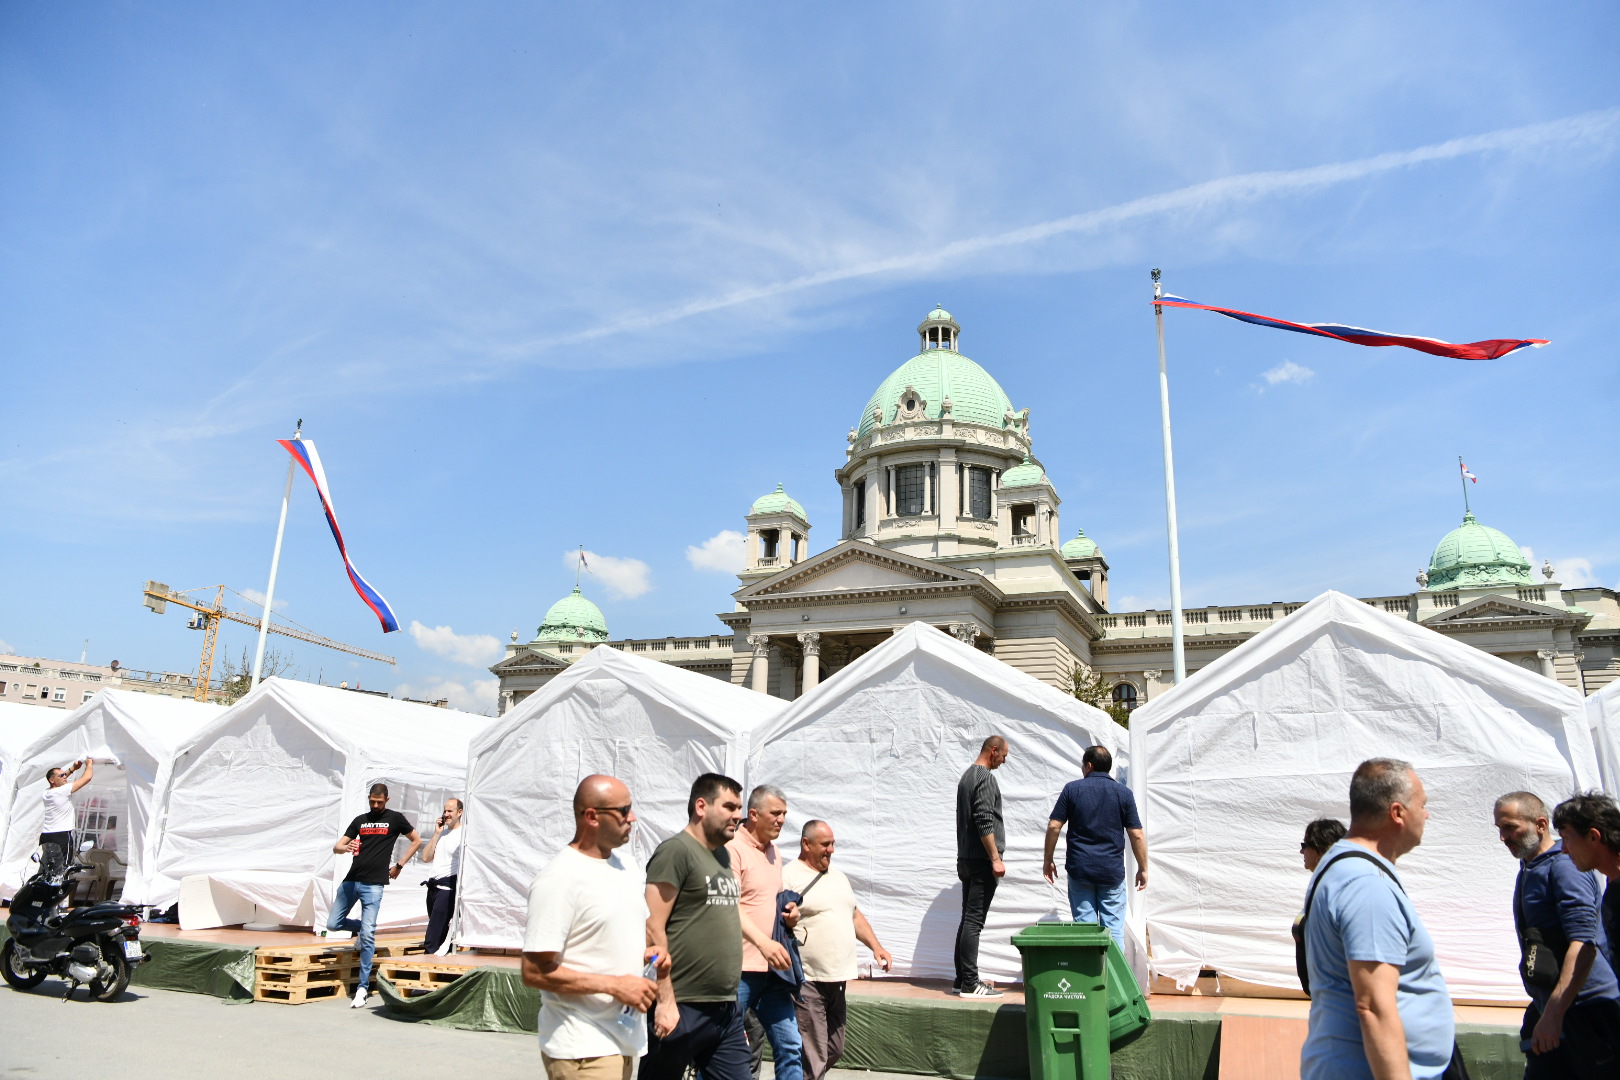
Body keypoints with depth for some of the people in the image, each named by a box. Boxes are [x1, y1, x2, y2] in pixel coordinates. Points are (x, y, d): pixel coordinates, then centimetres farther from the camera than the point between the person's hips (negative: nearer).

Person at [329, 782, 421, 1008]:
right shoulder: (360, 820, 13)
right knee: (333, 923, 6)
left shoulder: (395, 818, 3)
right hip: (351, 880, 5)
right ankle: (361, 928, 35)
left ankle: (363, 987, -3)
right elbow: (336, 847, 9)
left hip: (373, 884, -5)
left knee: (368, 935, -10)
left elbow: (416, 840, 11)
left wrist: (399, 865, 4)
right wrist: (346, 848, -15)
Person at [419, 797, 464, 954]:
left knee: (431, 940, -12)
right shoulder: (441, 832, 19)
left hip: (448, 888, -8)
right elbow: (426, 857, 11)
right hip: (433, 887, 8)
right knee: (441, 934, 13)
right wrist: (436, 834, 4)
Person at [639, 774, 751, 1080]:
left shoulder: (723, 854, 14)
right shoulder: (676, 851, -11)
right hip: (682, 1009, -7)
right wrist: (665, 1000, -18)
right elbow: (653, 928, -16)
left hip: (727, 1010, 8)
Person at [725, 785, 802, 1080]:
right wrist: (764, 943, -32)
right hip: (740, 968, -8)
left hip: (772, 967, 8)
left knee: (790, 1046, 8)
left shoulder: (773, 851, 15)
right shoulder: (734, 849, -11)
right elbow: (730, 908, -20)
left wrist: (788, 912, 6)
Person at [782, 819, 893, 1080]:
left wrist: (876, 946, 15)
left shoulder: (838, 876, 17)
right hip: (807, 981, -8)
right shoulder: (788, 877, -9)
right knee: (813, 1057, -6)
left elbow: (855, 915, 24)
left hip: (837, 979, 8)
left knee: (834, 1051, 16)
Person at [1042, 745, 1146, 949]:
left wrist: (1048, 860, 8)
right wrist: (1143, 869, 8)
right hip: (1112, 871, 0)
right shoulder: (1123, 793, 1)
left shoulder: (1072, 789, 0)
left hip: (1079, 870, 0)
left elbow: (1054, 826, -3)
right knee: (1114, 929, 6)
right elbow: (1137, 835, -2)